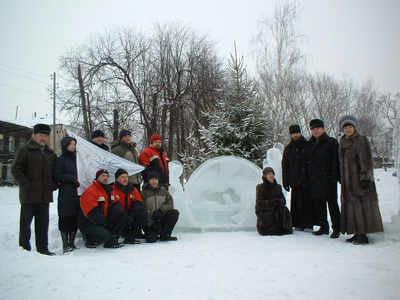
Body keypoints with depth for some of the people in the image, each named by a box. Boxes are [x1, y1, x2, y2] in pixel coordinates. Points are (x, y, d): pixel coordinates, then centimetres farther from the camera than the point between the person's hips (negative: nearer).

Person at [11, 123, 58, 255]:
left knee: (43, 224, 11)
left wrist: (54, 185, 10)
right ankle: (25, 248, 14)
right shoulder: (24, 151, -2)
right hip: (29, 195, -5)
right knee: (25, 223, 4)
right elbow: (15, 169, -8)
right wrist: (26, 185, -13)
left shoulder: (51, 154, 16)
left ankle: (43, 248, 18)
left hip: (46, 196, 5)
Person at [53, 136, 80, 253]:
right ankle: (65, 245, 3)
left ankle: (71, 243, 15)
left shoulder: (76, 158, 17)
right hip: (65, 194, -5)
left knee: (75, 218, 6)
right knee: (65, 218, -3)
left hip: (76, 192, 6)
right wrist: (73, 179, -12)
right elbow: (57, 176, -8)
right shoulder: (61, 159, 0)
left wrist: (79, 181, 8)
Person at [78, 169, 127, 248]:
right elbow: (92, 213, -24)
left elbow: (116, 203, 11)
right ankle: (89, 240, 2)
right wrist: (106, 223, -24)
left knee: (123, 215, -6)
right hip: (87, 223, -8)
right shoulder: (89, 192, -15)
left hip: (104, 220, 8)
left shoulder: (109, 190, 11)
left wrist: (115, 211, -15)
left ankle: (111, 241, -10)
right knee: (105, 235, -32)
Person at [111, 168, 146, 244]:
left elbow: (138, 203, -2)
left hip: (129, 216, 5)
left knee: (142, 215, -18)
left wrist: (131, 215, -20)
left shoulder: (133, 190, 9)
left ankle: (129, 238, -16)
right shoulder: (113, 190, -9)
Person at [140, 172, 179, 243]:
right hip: (149, 221, -3)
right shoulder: (144, 193, -2)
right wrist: (152, 223, -18)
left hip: (162, 218, 4)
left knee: (175, 213, -22)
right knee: (151, 239, -25)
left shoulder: (163, 190, 9)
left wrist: (161, 211, -20)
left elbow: (170, 203, 0)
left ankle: (164, 234, -12)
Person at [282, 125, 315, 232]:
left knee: (307, 202, -1)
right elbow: (285, 166, 14)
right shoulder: (288, 148, 14)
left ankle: (309, 225, 6)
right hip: (295, 181, 3)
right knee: (296, 203, 3)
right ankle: (298, 224, 11)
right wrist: (285, 181, 7)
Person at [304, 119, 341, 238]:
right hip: (314, 179, 6)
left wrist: (334, 176, -15)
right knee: (318, 203, 9)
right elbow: (306, 162, 17)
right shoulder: (309, 144, 16)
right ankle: (323, 227, 19)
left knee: (332, 203, -2)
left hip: (327, 178, -5)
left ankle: (336, 228, 6)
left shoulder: (331, 142, 0)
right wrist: (306, 178, 10)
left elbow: (335, 160, -7)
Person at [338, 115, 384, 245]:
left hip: (359, 180, -7)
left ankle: (363, 235, -3)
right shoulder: (343, 142, 17)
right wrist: (342, 180, 19)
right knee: (351, 206, 7)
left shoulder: (361, 140, -5)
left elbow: (366, 161, -11)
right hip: (348, 182, 7)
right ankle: (357, 234, 13)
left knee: (362, 206, -7)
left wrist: (365, 177, -18)